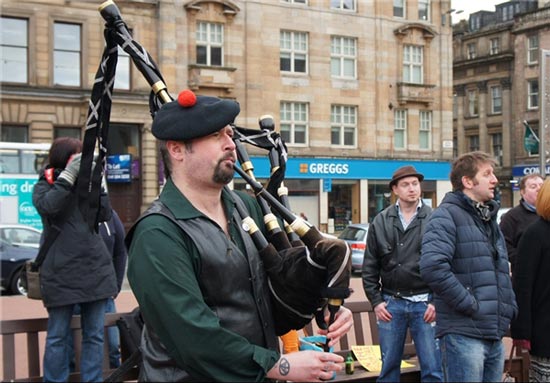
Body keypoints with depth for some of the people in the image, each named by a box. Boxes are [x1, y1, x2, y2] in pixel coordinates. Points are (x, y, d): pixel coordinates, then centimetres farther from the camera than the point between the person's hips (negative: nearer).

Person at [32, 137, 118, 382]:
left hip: (95, 271, 3)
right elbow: (46, 207, -17)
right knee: (58, 336, 5)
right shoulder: (45, 185, 5)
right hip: (61, 274, -3)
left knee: (94, 335, 8)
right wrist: (69, 174, -18)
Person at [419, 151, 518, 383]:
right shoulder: (447, 215, -8)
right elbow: (432, 267, -25)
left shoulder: (490, 219, 20)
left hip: (495, 336, 8)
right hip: (463, 335, -8)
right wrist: (469, 304, -19)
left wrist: (510, 307, 13)